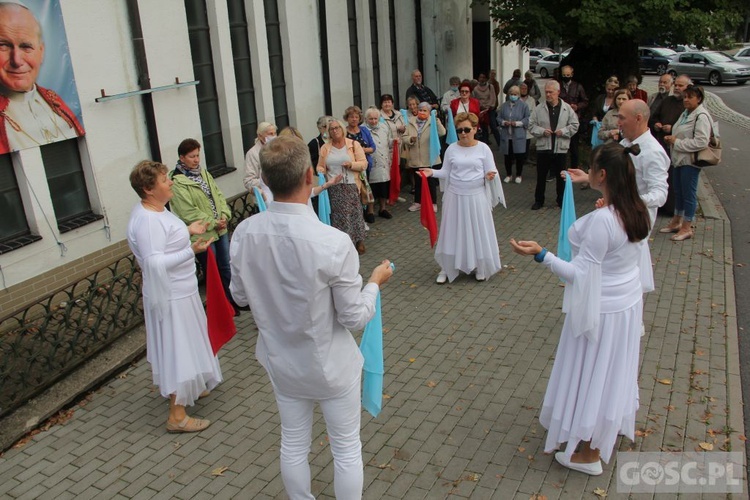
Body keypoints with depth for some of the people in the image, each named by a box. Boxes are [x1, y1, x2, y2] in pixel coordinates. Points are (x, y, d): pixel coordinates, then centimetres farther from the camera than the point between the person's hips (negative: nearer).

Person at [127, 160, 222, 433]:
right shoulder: (147, 221, -26)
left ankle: (187, 388, 44)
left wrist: (187, 231, 13)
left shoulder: (155, 210, 6)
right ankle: (177, 416, 9)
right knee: (178, 348, -2)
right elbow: (154, 262, -32)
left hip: (179, 290, 11)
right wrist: (191, 251, -32)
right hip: (171, 295, -11)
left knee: (183, 345, 24)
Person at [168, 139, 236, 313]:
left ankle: (232, 301, 34)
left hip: (221, 229, 7)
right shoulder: (177, 182, -16)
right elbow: (188, 213, -21)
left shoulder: (204, 173, 8)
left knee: (226, 266, 18)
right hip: (202, 234, -7)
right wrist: (212, 223, -18)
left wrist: (225, 215, -9)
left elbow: (219, 195, 8)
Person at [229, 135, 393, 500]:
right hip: (331, 366, -4)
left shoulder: (243, 233, -15)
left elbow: (240, 296, 1)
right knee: (346, 448, 18)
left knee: (293, 444, 24)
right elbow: (355, 318, -19)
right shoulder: (333, 243, -29)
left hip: (281, 362, 5)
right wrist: (375, 282, -1)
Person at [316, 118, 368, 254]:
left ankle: (358, 241, 12)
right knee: (337, 215, 2)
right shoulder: (325, 148, 9)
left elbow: (364, 164, -2)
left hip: (350, 186, -2)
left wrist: (351, 164, -19)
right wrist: (320, 173, -10)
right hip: (333, 188, 2)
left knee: (353, 213, 0)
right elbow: (320, 166, 12)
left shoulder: (354, 144, 1)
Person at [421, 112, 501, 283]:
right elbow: (446, 173, 5)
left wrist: (490, 176, -24)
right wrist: (432, 172, -11)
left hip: (476, 196, -1)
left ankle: (479, 267, 26)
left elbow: (490, 172, -2)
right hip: (455, 196, 1)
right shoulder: (451, 149, 1)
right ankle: (447, 268, 21)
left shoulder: (483, 148, -4)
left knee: (477, 232, 8)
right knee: (452, 232, 8)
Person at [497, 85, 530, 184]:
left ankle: (518, 175, 17)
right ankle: (508, 175, 22)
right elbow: (499, 118, 10)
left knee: (519, 156, 0)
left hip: (518, 136, -2)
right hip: (506, 135, 3)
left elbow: (528, 119, -4)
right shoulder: (504, 105, 8)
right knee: (507, 156, 7)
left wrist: (518, 123, -15)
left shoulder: (523, 105, -2)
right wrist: (503, 122, -10)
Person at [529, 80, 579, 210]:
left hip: (561, 148, 0)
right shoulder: (539, 109, -1)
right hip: (543, 147, 0)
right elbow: (531, 125, 2)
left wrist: (563, 131, -12)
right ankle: (538, 200, 21)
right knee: (541, 176, 8)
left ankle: (561, 200, 24)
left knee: (561, 176, 10)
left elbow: (574, 125, 3)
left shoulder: (567, 108, -1)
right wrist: (542, 131, -14)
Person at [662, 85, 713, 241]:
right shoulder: (685, 113, 12)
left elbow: (701, 142, -25)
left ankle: (687, 227, 9)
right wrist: (671, 139, 5)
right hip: (679, 158, 9)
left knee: (689, 194, 0)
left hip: (690, 161, -9)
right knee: (678, 192, 18)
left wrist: (677, 142, -19)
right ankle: (677, 221, 31)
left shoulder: (701, 116, -17)